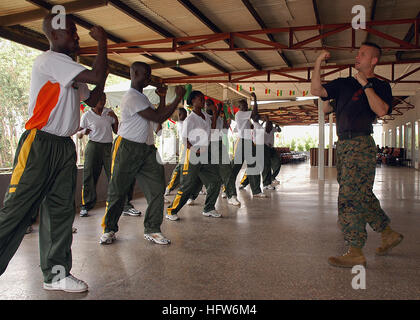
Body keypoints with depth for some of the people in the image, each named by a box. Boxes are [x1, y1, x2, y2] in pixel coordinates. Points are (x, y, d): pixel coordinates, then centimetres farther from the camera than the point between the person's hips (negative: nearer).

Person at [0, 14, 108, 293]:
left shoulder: (70, 72, 19)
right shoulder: (49, 60, -10)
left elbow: (93, 99, 24)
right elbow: (97, 76, -20)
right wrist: (102, 43, -6)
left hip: (65, 146, 9)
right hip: (40, 144, -9)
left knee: (61, 210, 6)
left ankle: (56, 273, 13)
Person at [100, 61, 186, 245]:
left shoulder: (142, 97, 19)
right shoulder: (132, 97, -14)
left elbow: (156, 116, 24)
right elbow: (159, 118, -18)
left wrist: (162, 98, 14)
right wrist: (178, 98, -14)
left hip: (146, 149, 9)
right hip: (127, 149, -8)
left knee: (157, 188, -2)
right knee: (117, 191, 2)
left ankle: (152, 230, 6)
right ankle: (109, 229, 19)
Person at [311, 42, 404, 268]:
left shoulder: (380, 86, 4)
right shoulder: (343, 84, 19)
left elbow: (381, 110, -15)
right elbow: (316, 91, 6)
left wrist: (365, 84, -10)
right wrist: (318, 64, 1)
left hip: (361, 144, -7)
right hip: (343, 144, 7)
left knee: (350, 198, -11)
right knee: (362, 196, 15)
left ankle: (356, 253, -2)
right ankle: (389, 234, 32)